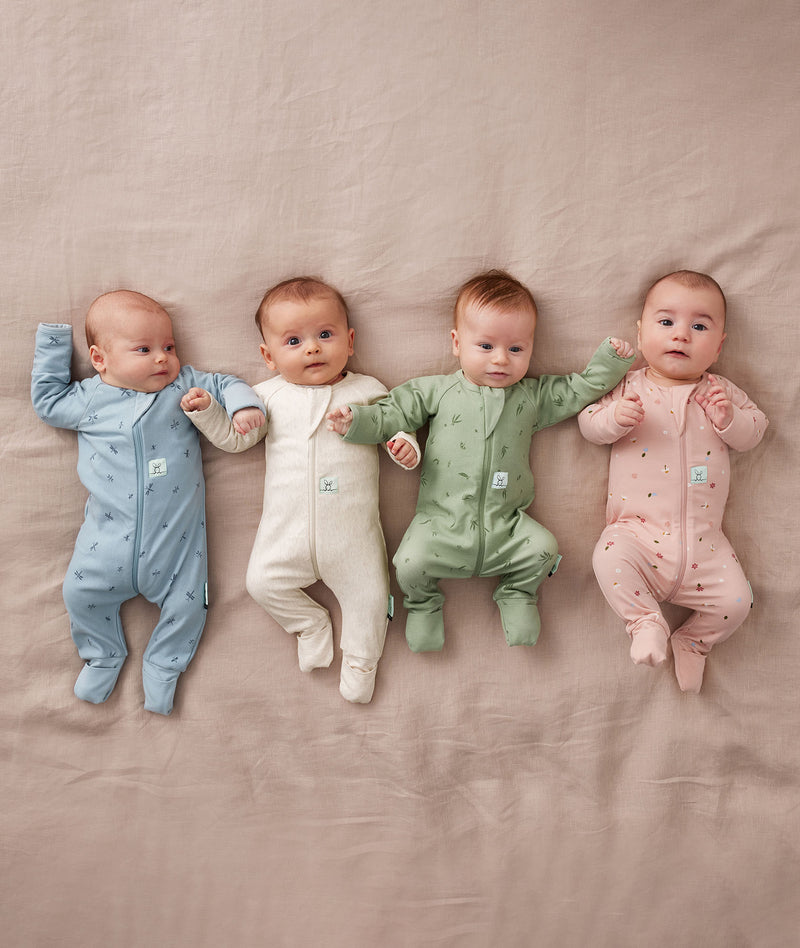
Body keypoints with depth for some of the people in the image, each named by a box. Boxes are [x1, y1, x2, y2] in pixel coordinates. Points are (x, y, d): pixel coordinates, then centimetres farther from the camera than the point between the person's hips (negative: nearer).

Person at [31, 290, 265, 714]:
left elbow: (224, 384, 7)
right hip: (110, 532, 1)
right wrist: (53, 340, 14)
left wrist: (244, 404, -14)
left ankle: (162, 664, 26)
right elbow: (46, 398, 17)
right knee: (81, 591, 2)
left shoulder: (185, 385, 3)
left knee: (186, 602, -1)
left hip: (175, 533, 0)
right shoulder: (89, 398, 4)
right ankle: (104, 655, 29)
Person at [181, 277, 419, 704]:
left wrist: (405, 445, -14)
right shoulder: (270, 395, 5)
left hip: (352, 531, -1)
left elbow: (396, 426, 8)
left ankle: (360, 658, 24)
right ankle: (311, 623, 22)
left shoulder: (368, 391, 3)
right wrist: (206, 411, -4)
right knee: (263, 582, -5)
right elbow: (235, 437, 10)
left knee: (368, 595, -1)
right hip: (286, 529, 2)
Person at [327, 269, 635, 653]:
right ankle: (424, 604, 14)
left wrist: (610, 359, 2)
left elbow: (579, 390, 14)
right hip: (440, 523, -1)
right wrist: (357, 421, -11)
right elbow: (394, 414, 4)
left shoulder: (534, 396, 9)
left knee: (543, 548, -19)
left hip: (506, 527, 2)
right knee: (410, 562, -22)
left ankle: (517, 595, 15)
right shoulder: (437, 391, 4)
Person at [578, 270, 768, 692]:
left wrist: (729, 418, -9)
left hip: (703, 538, 2)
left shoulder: (721, 391, 10)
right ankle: (647, 622, -8)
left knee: (735, 600, -7)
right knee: (611, 559, -31)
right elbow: (588, 423, 3)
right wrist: (616, 418, -19)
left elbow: (754, 432, 12)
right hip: (638, 529, -2)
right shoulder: (630, 387, 4)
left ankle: (694, 641, 22)